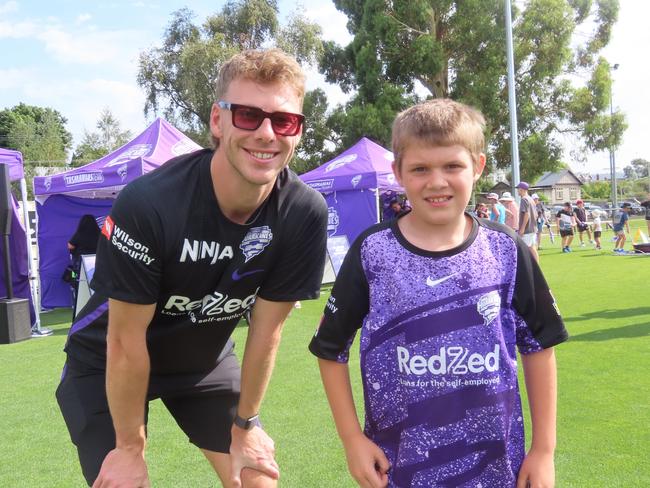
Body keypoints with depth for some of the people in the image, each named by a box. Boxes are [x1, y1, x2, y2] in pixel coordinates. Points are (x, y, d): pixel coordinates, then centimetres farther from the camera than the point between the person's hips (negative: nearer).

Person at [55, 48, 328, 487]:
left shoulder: (305, 213, -22)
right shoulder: (148, 203, -33)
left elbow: (266, 331, -11)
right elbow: (126, 343, -23)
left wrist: (245, 425, -2)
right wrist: (130, 448, -13)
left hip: (206, 359, 3)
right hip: (106, 365, -3)